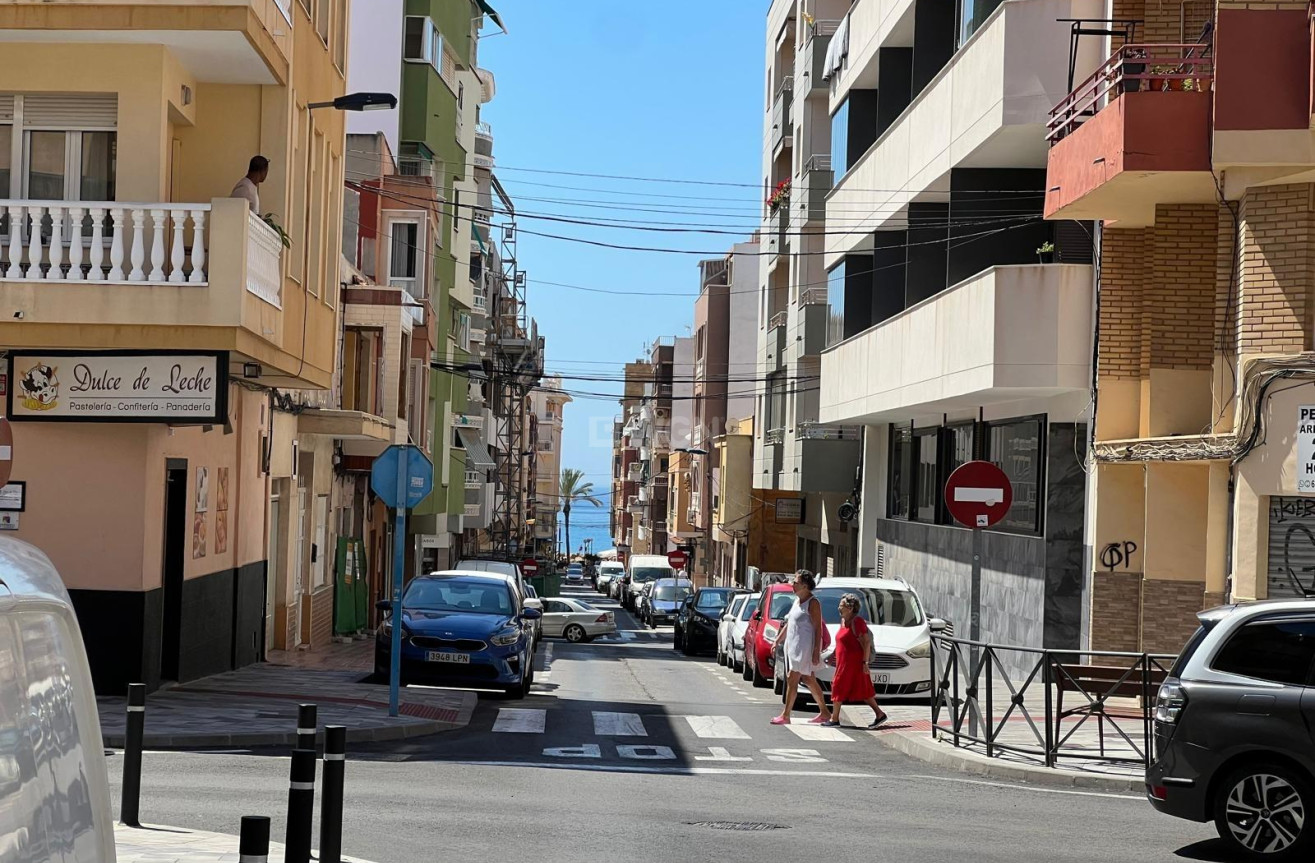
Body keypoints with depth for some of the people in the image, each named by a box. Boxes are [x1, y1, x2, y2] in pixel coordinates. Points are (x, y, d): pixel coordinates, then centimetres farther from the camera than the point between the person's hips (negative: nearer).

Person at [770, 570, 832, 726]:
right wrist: (777, 641, 20)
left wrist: (816, 652, -21)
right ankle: (824, 713, 22)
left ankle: (785, 716, -7)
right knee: (809, 680, 14)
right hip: (793, 645, 9)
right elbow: (788, 624, 22)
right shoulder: (797, 600, 14)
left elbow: (818, 629, -16)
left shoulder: (813, 603, -13)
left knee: (792, 680, -10)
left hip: (805, 647, -9)